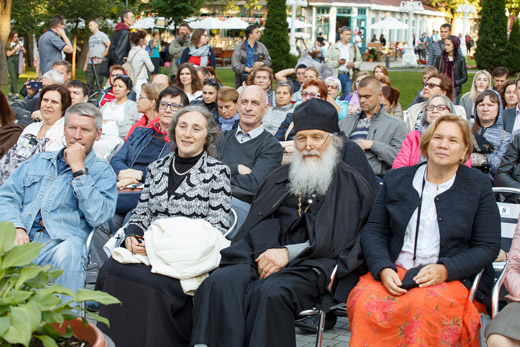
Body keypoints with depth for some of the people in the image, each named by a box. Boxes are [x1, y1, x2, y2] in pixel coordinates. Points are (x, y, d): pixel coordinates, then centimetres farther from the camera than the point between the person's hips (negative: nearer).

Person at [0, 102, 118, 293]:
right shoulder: (39, 161, 26)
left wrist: (78, 170, -4)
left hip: (60, 243, -3)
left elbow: (97, 216, -6)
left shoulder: (102, 171, 11)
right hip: (21, 238, 3)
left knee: (69, 252, -37)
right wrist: (16, 228, -4)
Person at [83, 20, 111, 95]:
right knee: (89, 83, 2)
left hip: (99, 62, -7)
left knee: (99, 83, -8)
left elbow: (109, 46, -8)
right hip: (90, 62, 7)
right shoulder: (90, 37, 24)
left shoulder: (102, 35, 1)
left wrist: (102, 57, -14)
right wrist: (86, 64, 18)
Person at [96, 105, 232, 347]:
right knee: (111, 271, -27)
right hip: (150, 252, 4)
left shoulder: (217, 171, 3)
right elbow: (140, 215, 20)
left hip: (191, 260, -4)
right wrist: (131, 238, -4)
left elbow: (217, 229, -2)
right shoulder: (157, 168, 19)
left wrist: (167, 246, -12)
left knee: (152, 282, -35)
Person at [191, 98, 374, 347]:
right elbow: (258, 223, 13)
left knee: (270, 291, -37)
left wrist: (289, 253, -12)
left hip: (313, 264, -4)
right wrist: (266, 253, -11)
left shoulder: (351, 184, 11)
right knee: (220, 282, -28)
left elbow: (340, 240, -1)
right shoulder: (281, 177, 25)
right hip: (267, 254, 4)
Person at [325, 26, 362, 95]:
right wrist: (338, 62, -16)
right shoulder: (333, 47, 5)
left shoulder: (354, 47, 14)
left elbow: (359, 61, 12)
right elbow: (327, 61, -2)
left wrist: (353, 65, -9)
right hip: (336, 75, -2)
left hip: (348, 76, 2)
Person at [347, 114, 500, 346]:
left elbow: (488, 247, 3)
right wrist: (383, 269, -9)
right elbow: (373, 231, 11)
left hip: (454, 278, -2)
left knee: (423, 304, -37)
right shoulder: (396, 180, 15)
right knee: (364, 300, -31)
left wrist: (445, 269, -13)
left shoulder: (478, 186, 8)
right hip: (395, 273, 2)